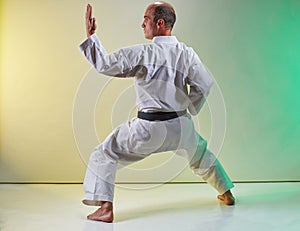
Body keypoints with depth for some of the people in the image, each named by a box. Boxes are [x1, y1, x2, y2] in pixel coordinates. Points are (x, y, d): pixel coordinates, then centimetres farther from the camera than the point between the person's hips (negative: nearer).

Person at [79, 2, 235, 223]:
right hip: (180, 124, 5)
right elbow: (204, 84, -2)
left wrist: (91, 36, -6)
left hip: (149, 128, -5)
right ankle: (226, 193, 47)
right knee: (200, 154, 33)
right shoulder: (186, 53, -5)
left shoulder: (142, 53, -17)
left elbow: (105, 64, -17)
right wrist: (189, 109, 13)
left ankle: (105, 208, 3)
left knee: (105, 154, 9)